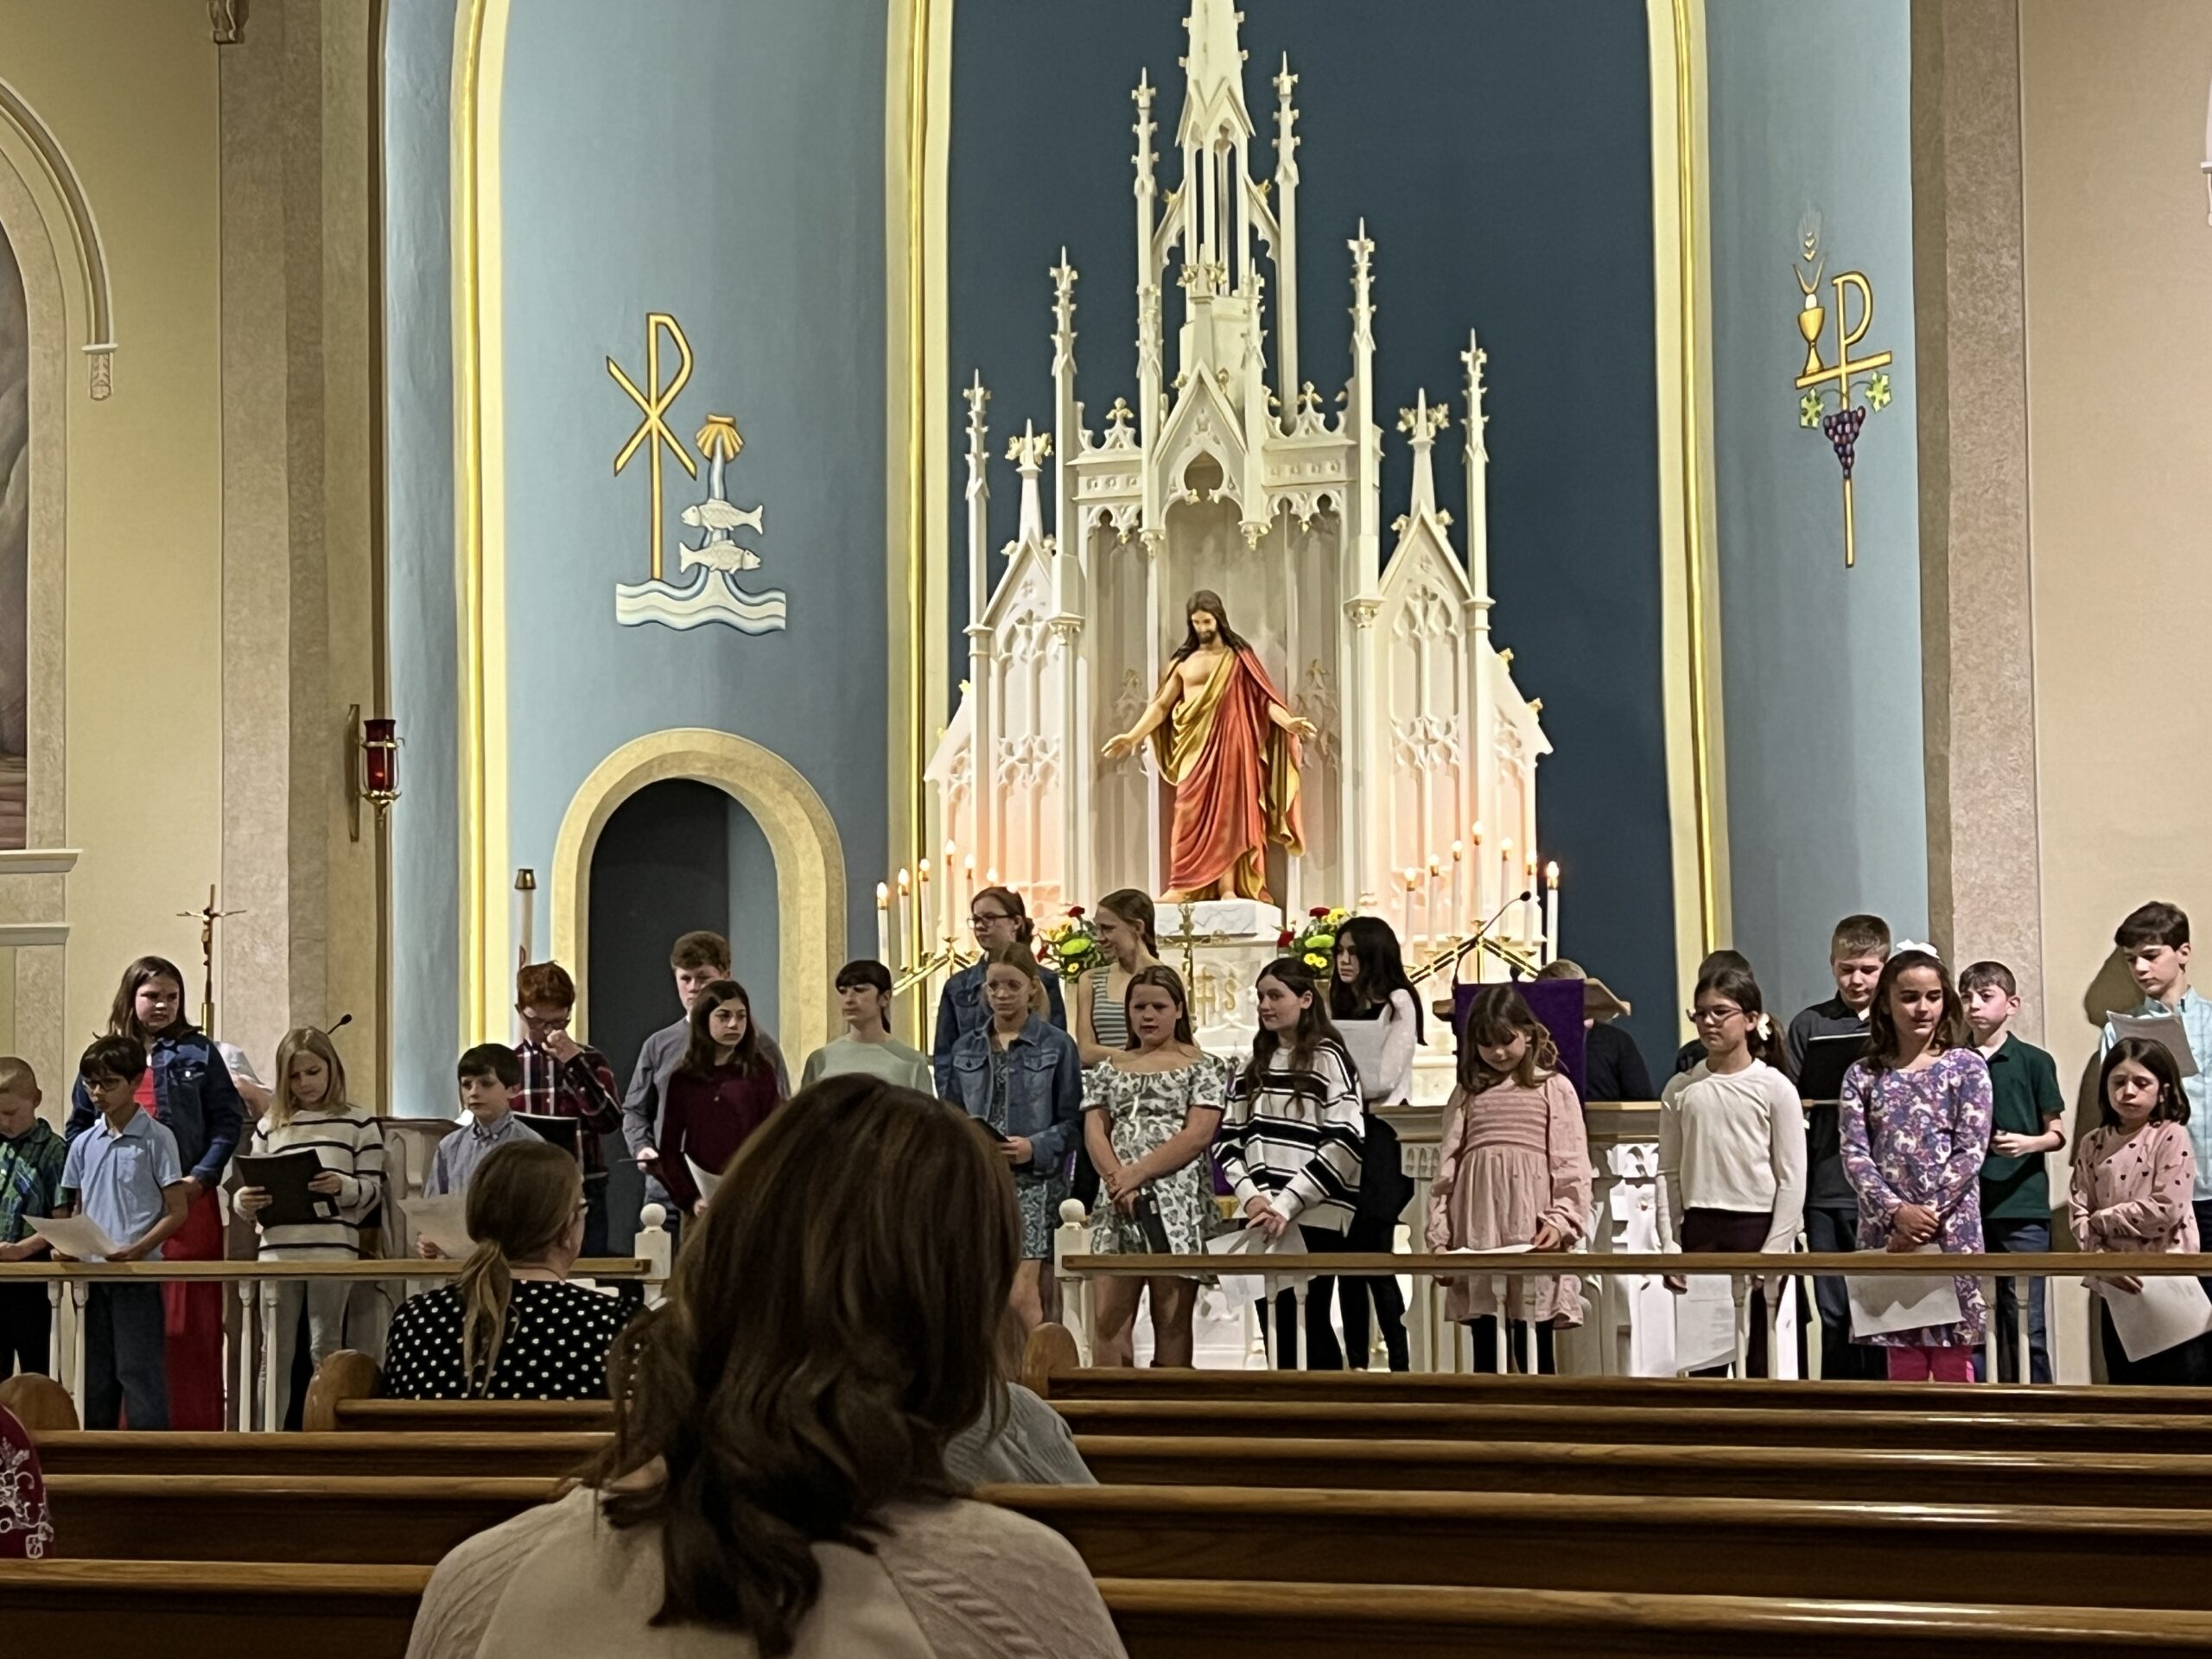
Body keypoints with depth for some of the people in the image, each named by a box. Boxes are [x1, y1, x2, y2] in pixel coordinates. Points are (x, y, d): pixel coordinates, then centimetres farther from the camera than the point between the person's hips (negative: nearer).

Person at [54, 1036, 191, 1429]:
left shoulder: (157, 1139, -4)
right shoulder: (84, 1144, 10)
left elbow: (177, 1210, -6)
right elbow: (76, 1209, 16)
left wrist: (138, 1249, -18)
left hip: (140, 1274, -5)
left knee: (139, 1372, -6)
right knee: (96, 1375, 10)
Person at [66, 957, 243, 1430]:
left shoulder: (198, 1053, 7)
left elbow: (228, 1120, 3)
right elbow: (78, 1125, 14)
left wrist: (202, 1177, -9)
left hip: (187, 1202, -2)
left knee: (190, 1322, -2)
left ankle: (196, 1427, 1)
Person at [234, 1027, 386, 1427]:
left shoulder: (359, 1124, 5)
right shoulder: (270, 1126, 14)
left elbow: (373, 1189, 0)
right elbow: (254, 1192, 14)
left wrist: (343, 1187, -19)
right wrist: (243, 1201, -9)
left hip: (333, 1250, -3)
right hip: (278, 1250, 3)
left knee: (326, 1348, 4)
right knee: (275, 1350, 5)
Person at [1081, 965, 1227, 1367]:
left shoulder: (1202, 1067, 5)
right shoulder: (1110, 1069, 17)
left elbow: (1198, 1135, -7)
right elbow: (1094, 1131, 8)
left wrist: (1138, 1173, -13)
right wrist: (1118, 1179, -10)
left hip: (1179, 1204, -3)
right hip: (1120, 1206, 3)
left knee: (1172, 1318, -2)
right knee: (1109, 1317, -3)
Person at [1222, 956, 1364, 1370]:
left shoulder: (1327, 1059, -4)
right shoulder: (1254, 1066, 15)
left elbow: (1344, 1143, -13)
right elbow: (1229, 1138, 12)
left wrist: (1287, 1205, -16)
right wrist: (1250, 1196, -6)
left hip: (1314, 1221, -6)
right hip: (1260, 1223, 6)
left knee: (1308, 1326, -6)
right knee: (1274, 1328, 7)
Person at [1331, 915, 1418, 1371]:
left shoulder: (1398, 1004, -3)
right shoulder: (1339, 1008, 17)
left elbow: (1383, 1079, -11)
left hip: (1381, 1136, -6)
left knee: (1372, 1252, -9)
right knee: (1346, 1252, 5)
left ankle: (1401, 1362, -3)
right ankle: (1357, 1363, 9)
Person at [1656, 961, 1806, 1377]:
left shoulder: (1774, 1087, -3)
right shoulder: (1681, 1090, 7)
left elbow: (1791, 1178, -4)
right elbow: (1668, 1174, 8)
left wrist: (1775, 1249, -10)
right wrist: (1669, 1244, 0)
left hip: (1757, 1226, -3)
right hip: (1699, 1231, 3)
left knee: (1760, 1356, 3)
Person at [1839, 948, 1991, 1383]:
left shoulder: (1966, 1067, 2)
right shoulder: (1863, 1076, 7)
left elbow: (1971, 1151, -6)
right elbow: (1854, 1155, -1)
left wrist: (1928, 1215, -13)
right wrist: (1897, 1212, -15)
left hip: (1951, 1230, -2)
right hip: (1887, 1233, 2)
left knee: (1953, 1364, 2)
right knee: (1903, 1364, 7)